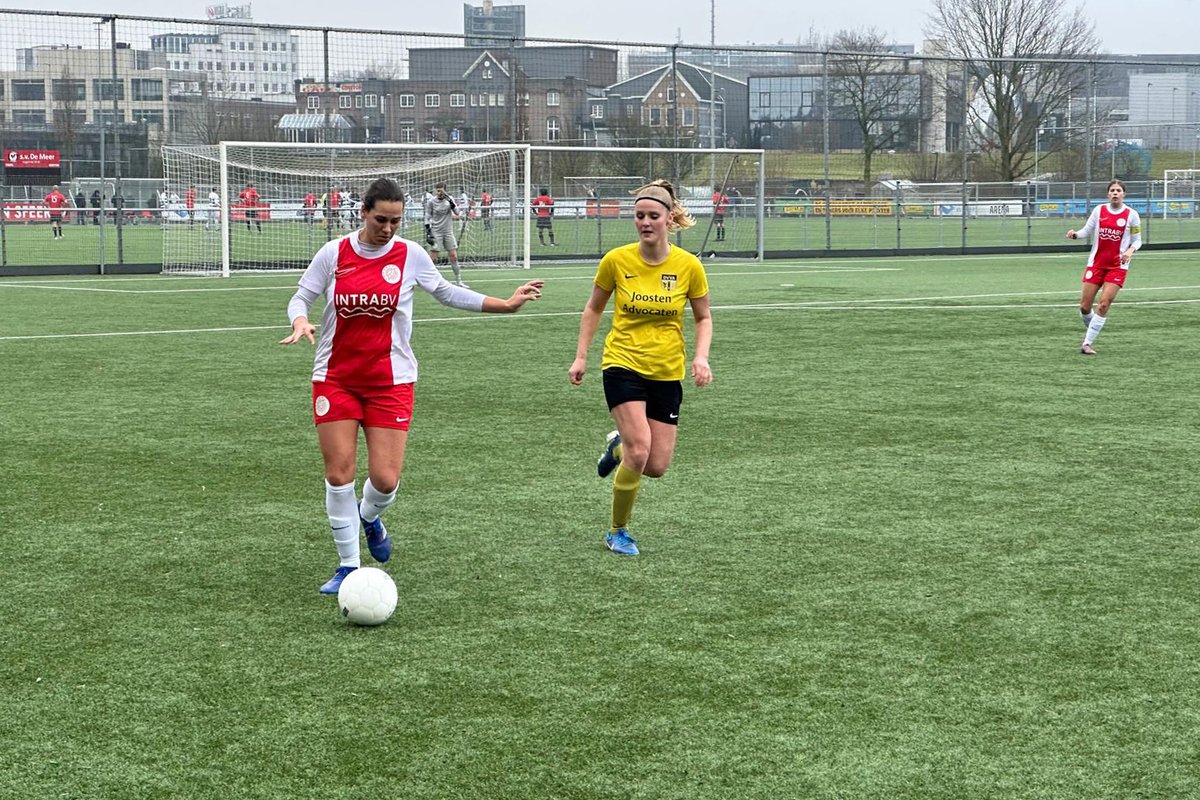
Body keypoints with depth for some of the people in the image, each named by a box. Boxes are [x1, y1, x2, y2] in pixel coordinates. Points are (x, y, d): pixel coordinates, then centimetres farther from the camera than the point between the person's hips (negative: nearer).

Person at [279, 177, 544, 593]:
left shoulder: (410, 255, -2)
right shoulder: (333, 254, -4)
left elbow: (448, 293, 12)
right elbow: (301, 297, 5)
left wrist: (507, 304, 7)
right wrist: (301, 321, -18)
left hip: (390, 382, 0)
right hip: (335, 379, 0)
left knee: (385, 479, -7)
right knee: (338, 474, -2)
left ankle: (370, 517, 30)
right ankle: (348, 564, 13)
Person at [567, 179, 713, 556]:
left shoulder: (688, 265, -7)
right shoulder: (616, 260, -8)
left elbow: (703, 318, 6)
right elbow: (593, 308, 8)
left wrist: (701, 356, -11)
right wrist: (581, 356, 3)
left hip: (667, 373, 2)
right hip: (623, 365, -2)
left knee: (656, 466, -1)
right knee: (640, 449, -20)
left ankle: (618, 447, 37)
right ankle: (617, 532, 2)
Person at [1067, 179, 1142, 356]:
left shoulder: (1131, 215, -1)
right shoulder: (1099, 210, 3)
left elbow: (1137, 240, 5)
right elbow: (1086, 231, 5)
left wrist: (1130, 250, -16)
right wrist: (1075, 234, -17)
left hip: (1117, 266, -2)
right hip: (1096, 263, 2)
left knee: (1104, 304, -14)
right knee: (1084, 306, -1)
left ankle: (1087, 343, -6)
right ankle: (1090, 328, 31)